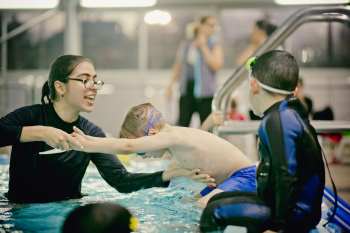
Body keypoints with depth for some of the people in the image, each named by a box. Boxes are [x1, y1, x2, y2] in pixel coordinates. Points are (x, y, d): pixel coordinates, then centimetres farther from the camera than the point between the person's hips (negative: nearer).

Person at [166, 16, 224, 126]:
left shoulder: (214, 45, 2)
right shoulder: (185, 45, 11)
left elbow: (217, 65, -13)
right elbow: (177, 67, 20)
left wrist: (203, 47, -9)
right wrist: (171, 84, 11)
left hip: (205, 93, -3)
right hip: (186, 89, 3)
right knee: (182, 124, -2)